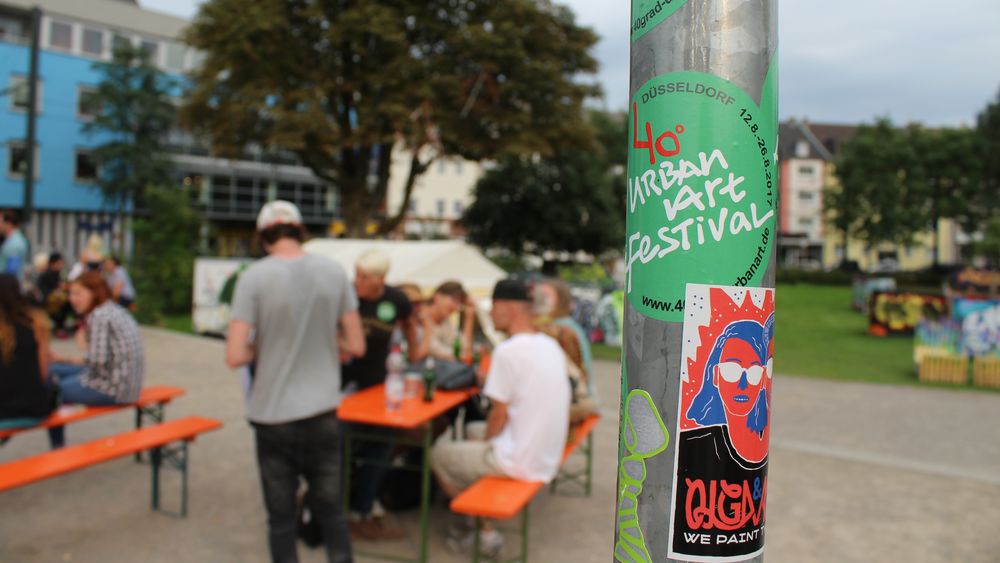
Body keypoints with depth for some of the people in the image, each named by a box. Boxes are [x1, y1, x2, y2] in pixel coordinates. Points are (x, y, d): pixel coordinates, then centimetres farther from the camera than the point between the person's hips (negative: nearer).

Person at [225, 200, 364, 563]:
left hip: (272, 415, -2)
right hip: (322, 411, 2)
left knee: (282, 517, 12)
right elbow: (356, 346, 3)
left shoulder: (255, 277, -10)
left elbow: (235, 356, -13)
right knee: (330, 509, 18)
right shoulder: (334, 272, -2)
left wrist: (264, 347, 6)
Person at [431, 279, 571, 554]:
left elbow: (500, 415, -15)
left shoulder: (508, 351, -19)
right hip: (547, 456, 8)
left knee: (439, 454, 10)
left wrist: (485, 442, 2)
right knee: (472, 430, 27)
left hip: (520, 461, -8)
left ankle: (483, 529, 15)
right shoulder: (550, 345, 6)